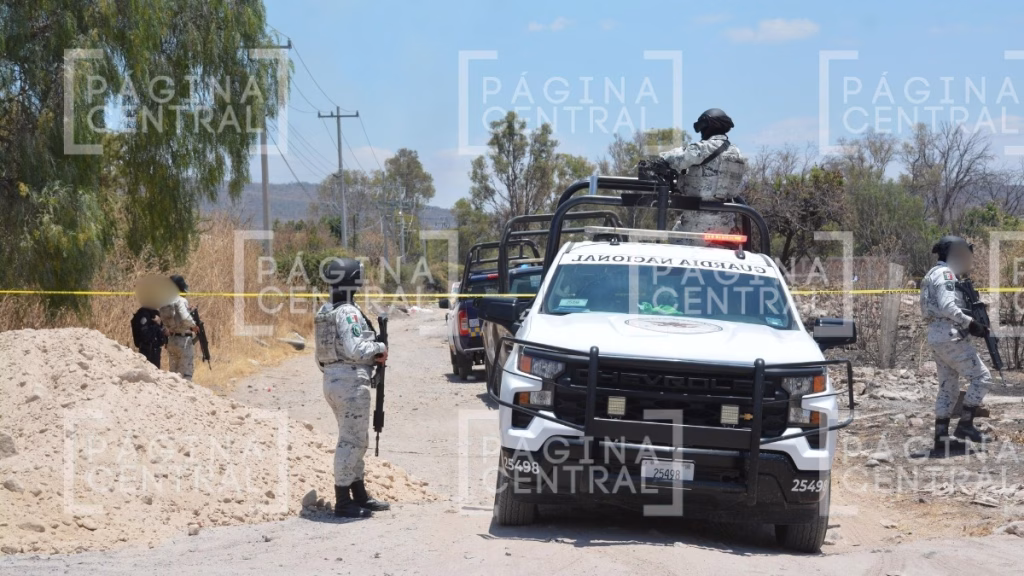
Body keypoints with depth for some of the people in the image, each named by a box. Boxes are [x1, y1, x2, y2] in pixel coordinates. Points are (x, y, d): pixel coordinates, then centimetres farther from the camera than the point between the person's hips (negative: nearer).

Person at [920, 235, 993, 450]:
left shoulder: (935, 275, 21)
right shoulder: (945, 274, -10)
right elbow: (947, 307, -22)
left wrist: (968, 323, 8)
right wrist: (970, 323, -17)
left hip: (937, 338, 10)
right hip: (950, 337, -10)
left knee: (948, 388, 12)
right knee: (982, 377, -6)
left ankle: (941, 436, 10)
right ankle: (965, 425, -7)